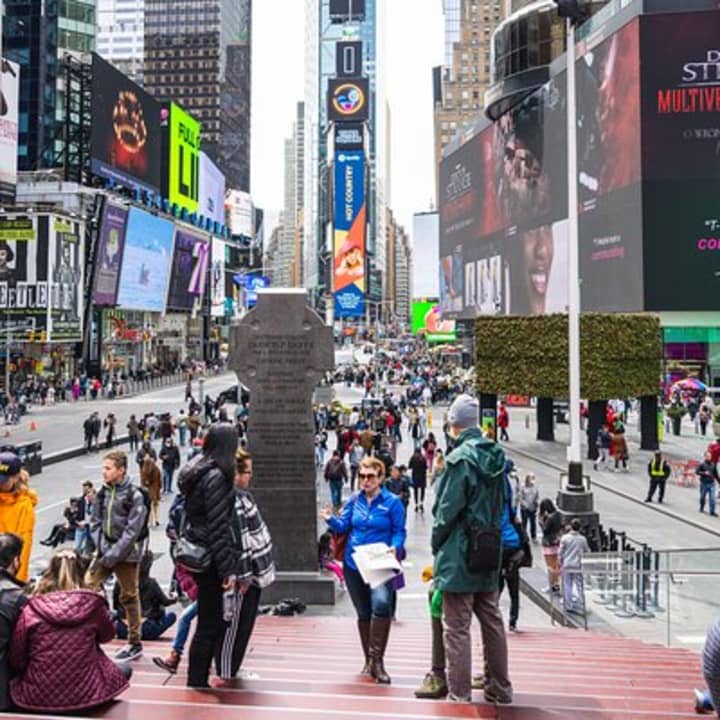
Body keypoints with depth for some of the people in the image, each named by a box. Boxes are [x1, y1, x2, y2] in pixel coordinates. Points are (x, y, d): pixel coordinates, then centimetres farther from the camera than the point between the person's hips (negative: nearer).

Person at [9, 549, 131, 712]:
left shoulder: (31, 609, -8)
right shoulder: (92, 603, -9)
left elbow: (16, 661, -1)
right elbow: (107, 636, 11)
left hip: (36, 697, 2)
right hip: (84, 695, -2)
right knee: (125, 670, 25)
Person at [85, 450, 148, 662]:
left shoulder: (134, 496, -13)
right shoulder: (103, 493, 5)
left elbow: (132, 531, -16)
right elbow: (97, 522, 9)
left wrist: (114, 555, -18)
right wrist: (102, 547, -4)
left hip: (126, 554, -5)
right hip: (104, 551, 6)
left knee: (129, 597, 4)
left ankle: (135, 644, 17)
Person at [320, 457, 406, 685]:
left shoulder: (393, 502, -6)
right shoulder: (354, 500, 6)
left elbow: (399, 531, -4)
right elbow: (343, 526, 5)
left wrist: (395, 548, -23)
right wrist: (331, 519, -14)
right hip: (353, 564, 4)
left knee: (381, 604, -28)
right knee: (363, 613, 14)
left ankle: (377, 659, -14)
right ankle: (369, 660, 32)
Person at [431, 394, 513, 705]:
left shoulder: (460, 457, -16)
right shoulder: (496, 455, 8)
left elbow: (448, 508, -15)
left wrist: (436, 543, -2)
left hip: (459, 554, -8)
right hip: (489, 552, 8)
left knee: (457, 627, -1)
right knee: (492, 622, 17)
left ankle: (459, 695, 4)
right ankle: (499, 690, 28)